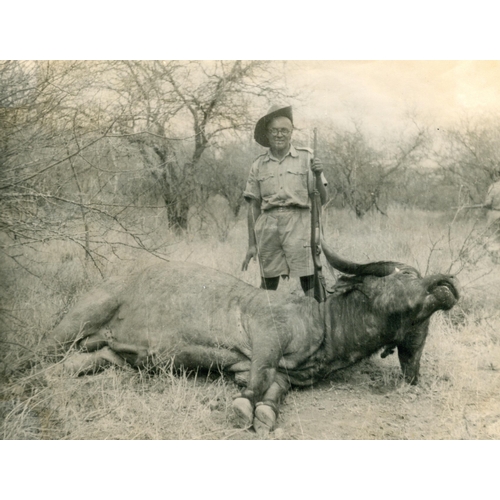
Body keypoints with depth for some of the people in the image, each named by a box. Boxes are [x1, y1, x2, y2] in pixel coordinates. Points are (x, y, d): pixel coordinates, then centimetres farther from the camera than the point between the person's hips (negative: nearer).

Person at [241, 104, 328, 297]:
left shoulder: (305, 158, 6)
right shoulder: (258, 165, 11)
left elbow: (322, 200, 6)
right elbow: (253, 207, 13)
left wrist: (318, 175, -12)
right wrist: (251, 245, 10)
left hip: (298, 224, -2)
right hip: (268, 227, 2)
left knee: (309, 281, -9)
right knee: (268, 284, 6)